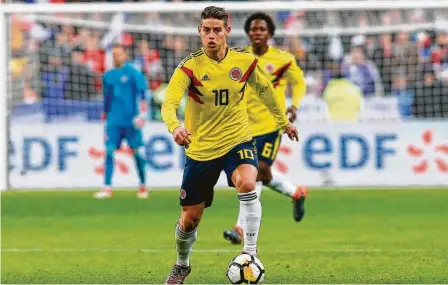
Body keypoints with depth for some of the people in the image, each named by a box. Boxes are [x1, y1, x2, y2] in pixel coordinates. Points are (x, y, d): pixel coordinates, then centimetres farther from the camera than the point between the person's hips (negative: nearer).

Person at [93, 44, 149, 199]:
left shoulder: (132, 72, -2)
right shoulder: (108, 76, 13)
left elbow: (141, 86, -13)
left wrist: (142, 101, -28)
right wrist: (106, 113, 21)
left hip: (130, 119, -4)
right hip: (114, 120, 4)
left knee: (136, 151, 1)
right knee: (109, 150, -6)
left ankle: (143, 186, 15)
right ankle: (107, 188, -6)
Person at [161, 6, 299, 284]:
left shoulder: (245, 61, -5)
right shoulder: (190, 67, -14)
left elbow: (265, 89, 16)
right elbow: (169, 104, -27)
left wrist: (283, 120, 26)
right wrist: (175, 126, -49)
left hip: (237, 141, 1)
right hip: (200, 149, 0)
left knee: (247, 183, -32)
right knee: (190, 217, 7)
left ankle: (250, 253, -23)